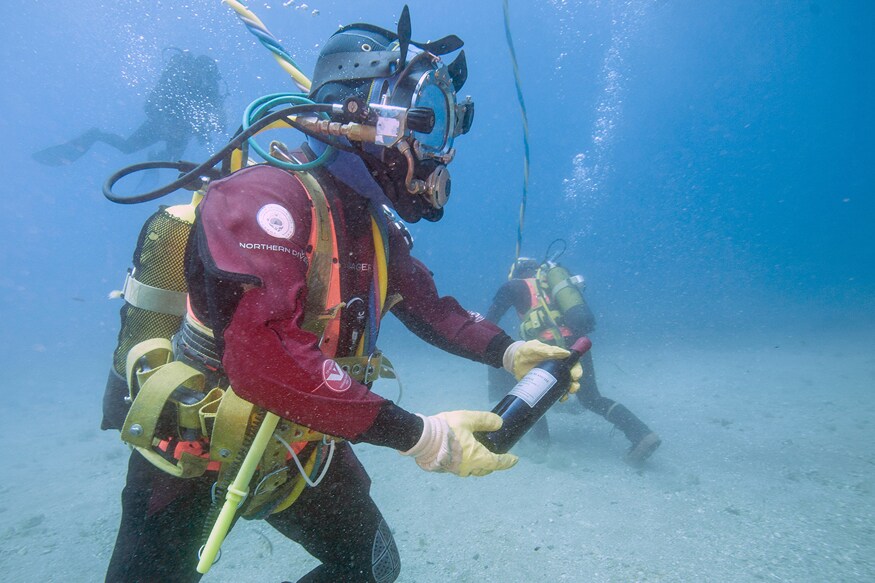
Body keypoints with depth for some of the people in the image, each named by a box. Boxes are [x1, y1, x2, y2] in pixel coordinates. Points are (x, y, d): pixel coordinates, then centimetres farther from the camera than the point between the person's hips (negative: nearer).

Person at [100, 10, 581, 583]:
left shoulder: (374, 225, -1)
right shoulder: (268, 195, -28)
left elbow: (430, 304, 8)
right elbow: (263, 357, -39)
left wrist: (510, 351, -7)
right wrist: (417, 436, -35)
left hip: (298, 445, 7)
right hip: (192, 449, -6)